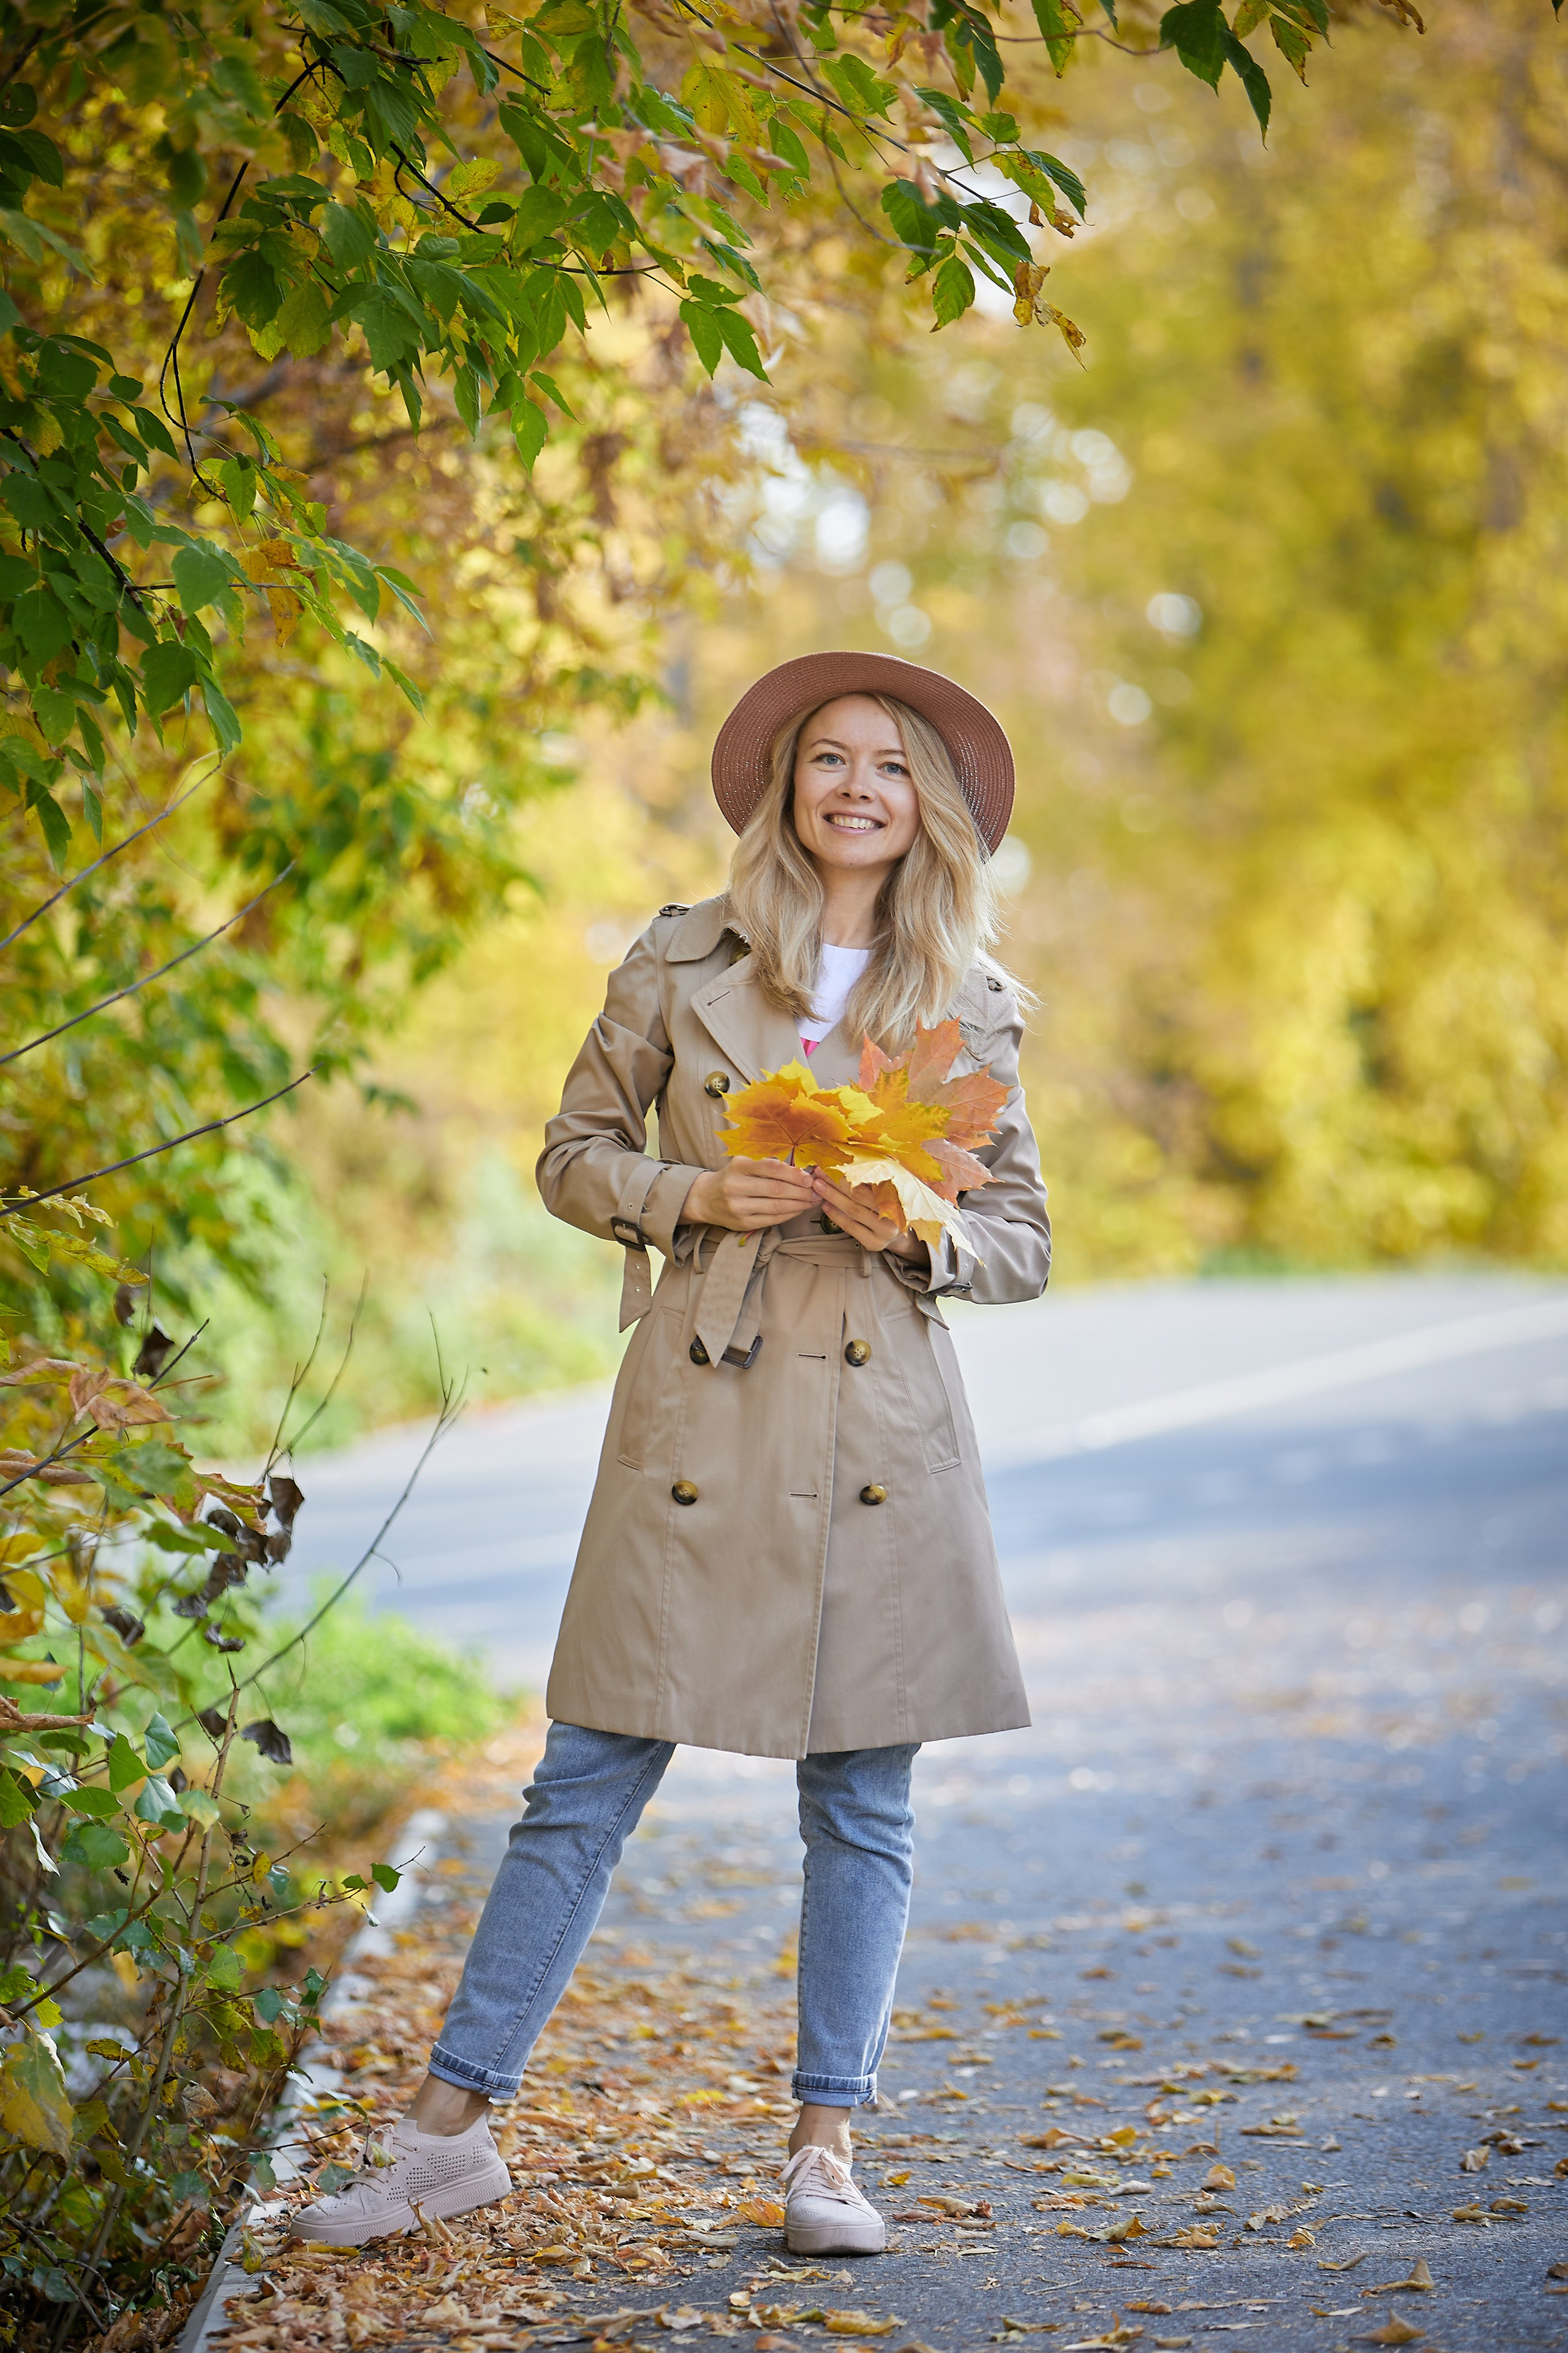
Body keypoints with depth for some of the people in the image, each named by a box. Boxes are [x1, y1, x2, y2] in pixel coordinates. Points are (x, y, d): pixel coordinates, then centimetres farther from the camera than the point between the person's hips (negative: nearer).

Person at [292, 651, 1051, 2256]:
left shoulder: (965, 1006, 7)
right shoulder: (682, 964, 5)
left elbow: (1022, 1241, 10)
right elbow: (574, 1157, 10)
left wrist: (916, 1231, -10)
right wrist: (700, 1193, -8)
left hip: (881, 1432, 1)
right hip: (698, 1421, -1)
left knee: (861, 1804, 5)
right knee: (589, 1781, 1)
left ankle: (823, 2149, 17)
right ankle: (450, 2127, 10)